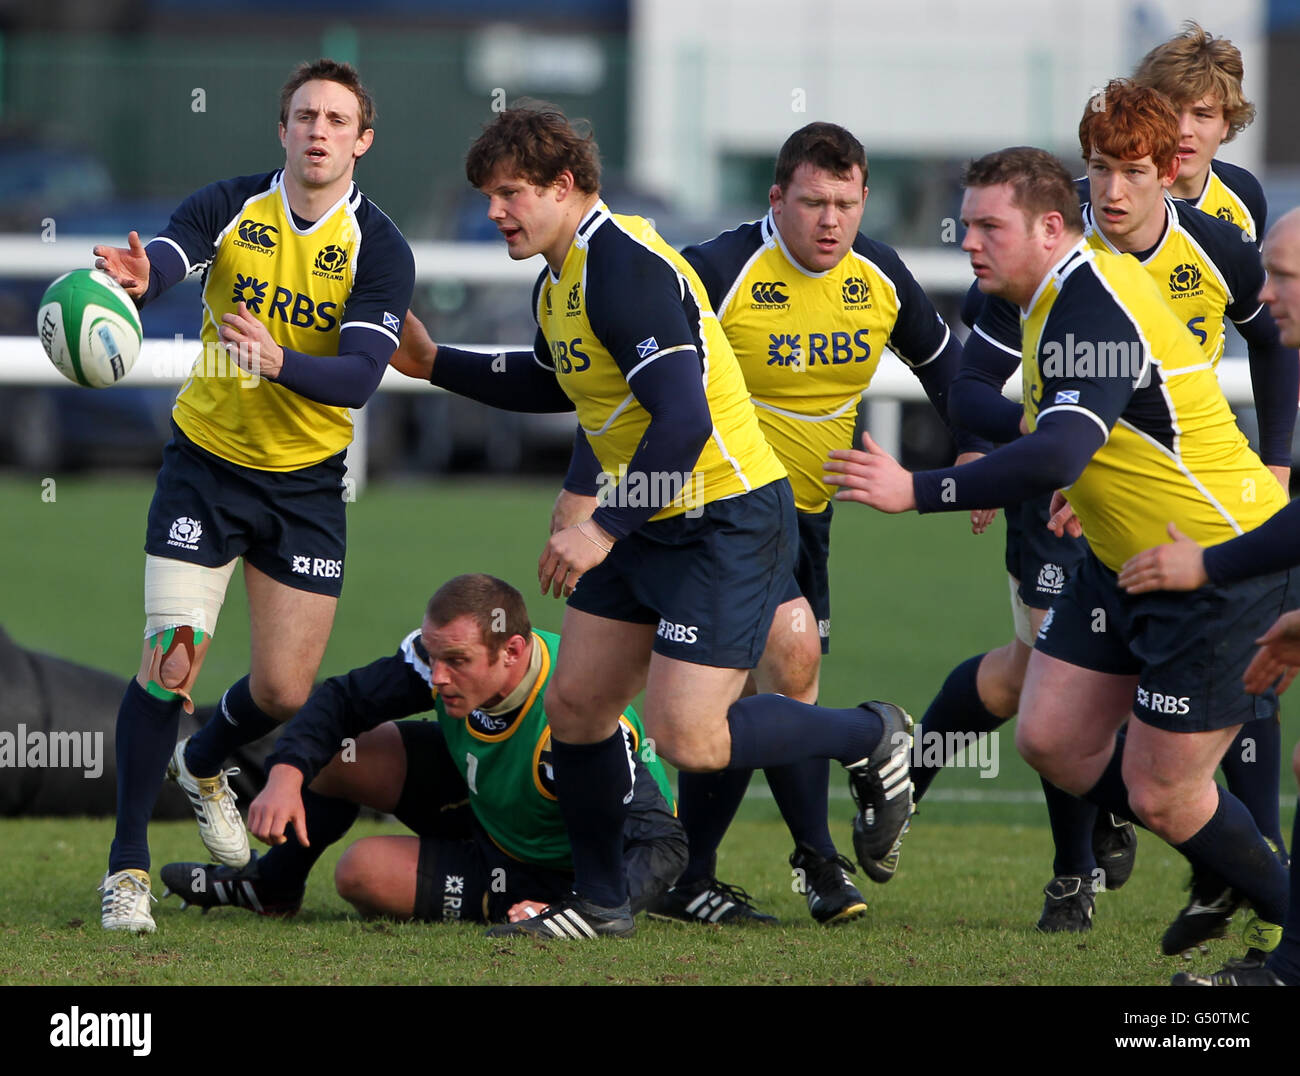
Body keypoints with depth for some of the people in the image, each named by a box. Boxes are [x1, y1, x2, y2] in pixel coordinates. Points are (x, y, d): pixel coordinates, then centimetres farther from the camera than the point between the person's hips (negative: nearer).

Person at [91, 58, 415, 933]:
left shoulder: (380, 251, -11)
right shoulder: (231, 208, -9)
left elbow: (360, 376, -23)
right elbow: (161, 262, -28)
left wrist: (278, 362, -44)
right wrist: (134, 278, -54)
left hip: (307, 482, 1)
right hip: (207, 461, -1)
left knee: (284, 692, 3)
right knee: (171, 658, -14)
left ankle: (202, 764, 40)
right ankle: (128, 867, -2)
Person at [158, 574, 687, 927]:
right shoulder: (448, 652, -21)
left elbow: (662, 842, -41)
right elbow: (341, 699, -8)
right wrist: (286, 776, -26)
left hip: (553, 877, -7)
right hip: (482, 801, 7)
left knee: (363, 872, -18)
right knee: (330, 755, 0)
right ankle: (270, 886, 30)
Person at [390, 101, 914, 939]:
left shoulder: (626, 267, -22)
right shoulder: (560, 279, 10)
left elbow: (683, 419, -28)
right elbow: (553, 382, 32)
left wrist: (604, 529, -27)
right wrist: (435, 362, 26)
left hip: (728, 523, -10)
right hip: (650, 523, 10)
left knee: (689, 739, -14)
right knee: (577, 703, 8)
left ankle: (872, 739, 8)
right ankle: (600, 901, 21)